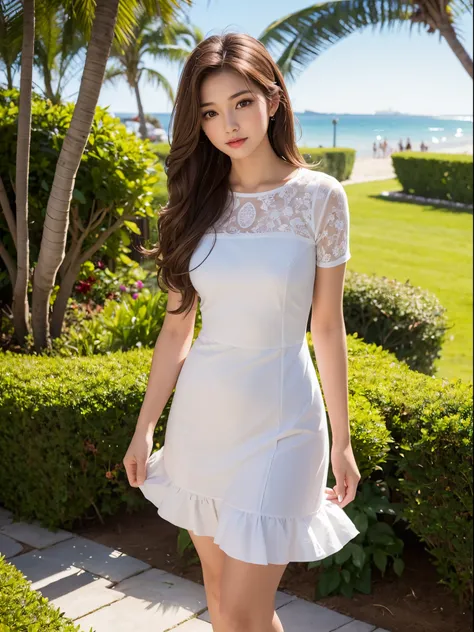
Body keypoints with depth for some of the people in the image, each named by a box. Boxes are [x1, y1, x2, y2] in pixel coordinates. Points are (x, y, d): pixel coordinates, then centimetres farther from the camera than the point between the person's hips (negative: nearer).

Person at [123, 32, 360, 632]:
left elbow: (327, 328, -3)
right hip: (201, 415, 4)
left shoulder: (319, 197, -8)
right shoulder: (197, 202, 1)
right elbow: (176, 327, 5)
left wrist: (341, 442, 1)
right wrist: (144, 429, 8)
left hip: (279, 421, -4)